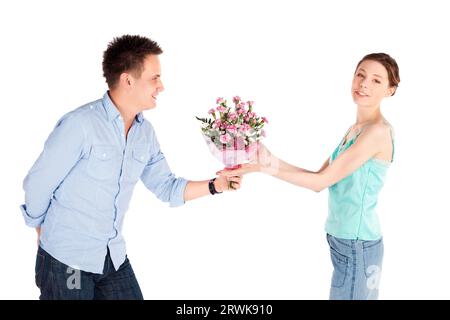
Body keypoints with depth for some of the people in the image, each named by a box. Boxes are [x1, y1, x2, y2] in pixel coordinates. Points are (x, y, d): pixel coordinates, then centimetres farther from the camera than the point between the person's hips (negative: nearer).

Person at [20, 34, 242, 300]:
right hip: (67, 258, -6)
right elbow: (38, 184, -12)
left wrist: (215, 185, -7)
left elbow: (167, 187, 7)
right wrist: (43, 229, 4)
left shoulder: (145, 132, 2)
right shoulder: (80, 124, -21)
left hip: (114, 256, 6)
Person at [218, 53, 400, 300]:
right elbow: (320, 179, 5)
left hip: (357, 245, -8)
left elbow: (322, 181, -18)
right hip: (343, 239, 8)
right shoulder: (354, 129, 11)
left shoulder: (378, 131, -17)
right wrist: (273, 161, -6)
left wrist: (264, 168, -19)